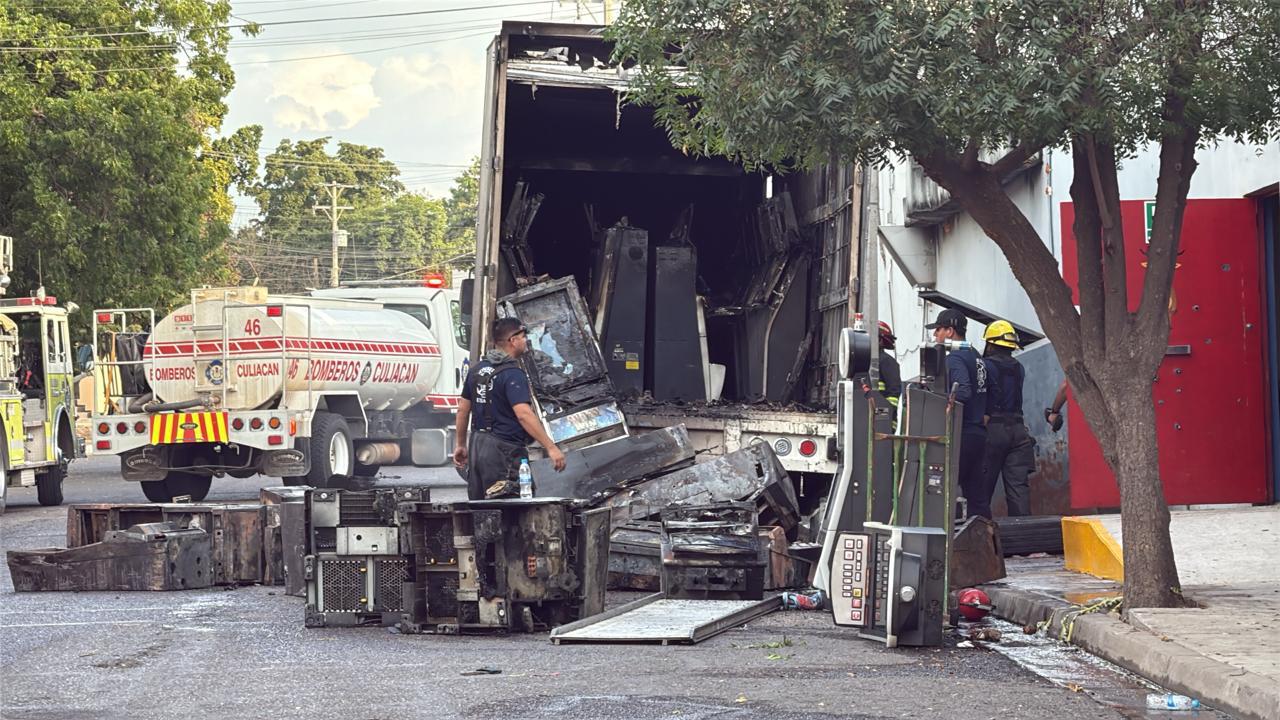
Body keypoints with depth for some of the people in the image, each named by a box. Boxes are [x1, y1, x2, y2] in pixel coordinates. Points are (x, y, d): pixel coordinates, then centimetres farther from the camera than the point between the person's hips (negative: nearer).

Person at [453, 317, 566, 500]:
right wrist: (551, 447, -27)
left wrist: (461, 445, 26)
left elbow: (463, 409, 16)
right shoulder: (513, 374, -15)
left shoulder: (478, 369, 11)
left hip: (477, 444, 8)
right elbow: (524, 414, -26)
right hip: (503, 450, -8)